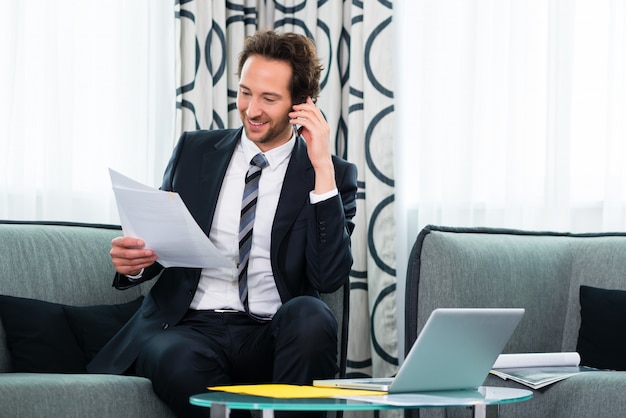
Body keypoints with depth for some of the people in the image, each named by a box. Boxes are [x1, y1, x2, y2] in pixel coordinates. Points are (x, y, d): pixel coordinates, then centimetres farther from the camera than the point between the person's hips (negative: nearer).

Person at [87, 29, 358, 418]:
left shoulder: (335, 174, 7)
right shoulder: (195, 150, 15)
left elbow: (330, 277, -7)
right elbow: (160, 241, 17)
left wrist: (323, 167, -10)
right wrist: (133, 261, -8)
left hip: (274, 337, 0)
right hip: (189, 327, 1)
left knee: (309, 313, -35)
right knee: (181, 361, -36)